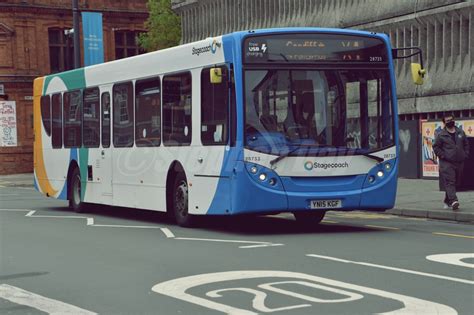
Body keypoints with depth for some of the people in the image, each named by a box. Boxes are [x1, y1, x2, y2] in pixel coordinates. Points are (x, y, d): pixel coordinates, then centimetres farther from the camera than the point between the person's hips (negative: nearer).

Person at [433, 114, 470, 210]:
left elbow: (466, 145, 19)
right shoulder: (441, 135, -1)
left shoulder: (461, 132, 11)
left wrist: (465, 155, 6)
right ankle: (453, 200, -28)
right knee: (449, 182, -17)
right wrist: (443, 156, -9)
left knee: (455, 182, 11)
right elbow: (436, 147, 1)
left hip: (459, 162, 5)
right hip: (447, 163, -5)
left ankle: (447, 201, 24)